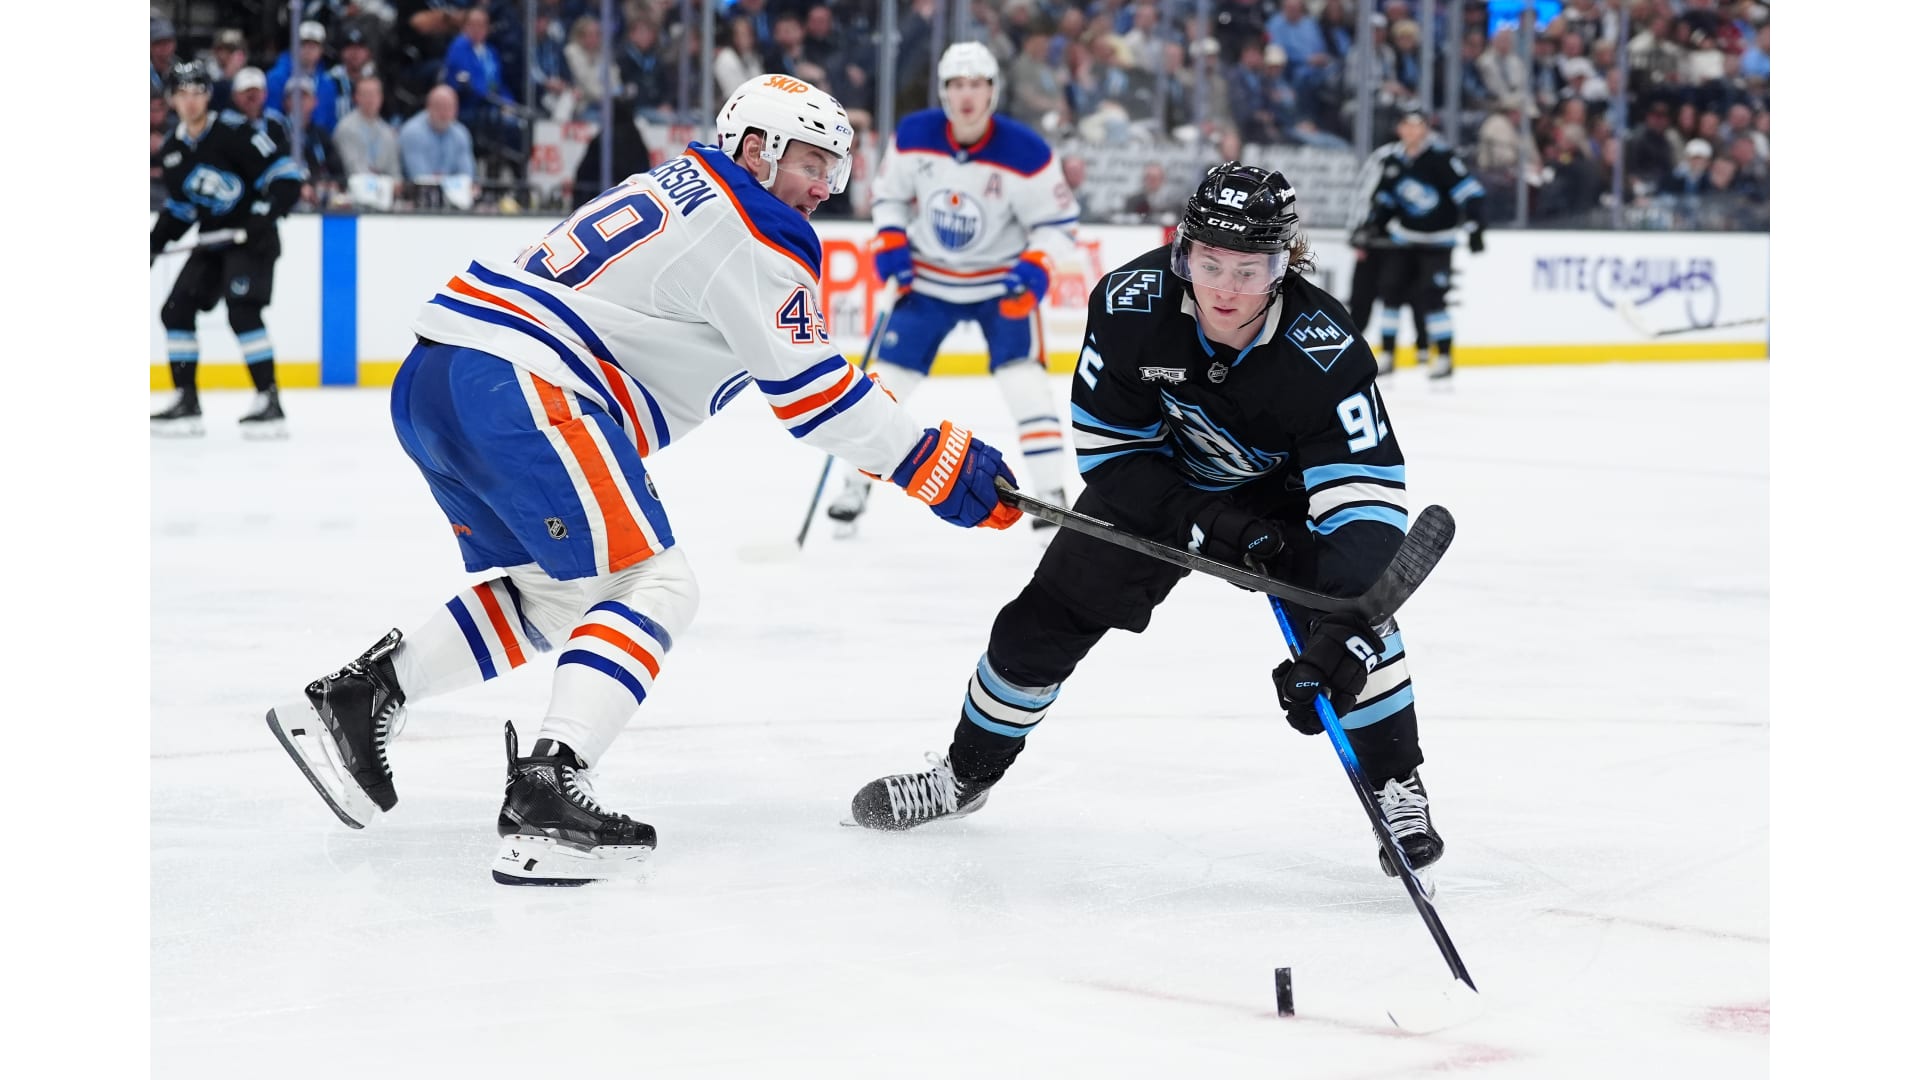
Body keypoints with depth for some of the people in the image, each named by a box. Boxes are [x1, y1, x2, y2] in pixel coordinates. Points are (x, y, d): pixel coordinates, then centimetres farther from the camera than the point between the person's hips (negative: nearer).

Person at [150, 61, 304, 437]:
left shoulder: (234, 132, -16)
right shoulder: (172, 150, 7)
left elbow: (286, 174, -19)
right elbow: (179, 207, 19)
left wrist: (265, 214, -30)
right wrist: (154, 244, 9)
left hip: (253, 237, -8)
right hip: (213, 242, 8)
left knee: (242, 311, -23)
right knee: (176, 310, 2)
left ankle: (269, 403, -19)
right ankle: (186, 403, 11)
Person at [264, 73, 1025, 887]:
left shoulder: (679, 185, 25)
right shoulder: (749, 231, -5)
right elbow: (810, 391, -5)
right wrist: (943, 465, -2)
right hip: (517, 387, -10)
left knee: (550, 595, 22)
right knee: (652, 588, -8)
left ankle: (353, 697, 15)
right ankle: (543, 794, -22)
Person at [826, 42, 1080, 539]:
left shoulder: (1026, 152, -21)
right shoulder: (913, 136, -14)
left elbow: (1058, 219, -11)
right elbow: (889, 193, 4)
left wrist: (1037, 265, -26)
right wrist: (889, 244, -10)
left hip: (1002, 279, -2)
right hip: (928, 276, 2)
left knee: (1022, 377, -17)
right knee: (889, 375, 0)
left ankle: (1052, 494, -9)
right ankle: (855, 483, 16)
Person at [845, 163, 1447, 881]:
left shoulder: (1324, 350, -37)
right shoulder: (1130, 304, -31)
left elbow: (1367, 497, -42)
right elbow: (1109, 447, -20)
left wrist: (1341, 635, -55)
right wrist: (1207, 524, -32)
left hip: (1286, 484, -2)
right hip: (1161, 479, 2)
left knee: (1353, 620, -25)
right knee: (1047, 620, 1)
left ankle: (1398, 791, -6)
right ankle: (966, 772, 25)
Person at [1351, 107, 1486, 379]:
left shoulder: (1441, 157, -18)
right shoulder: (1393, 161, 2)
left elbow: (1471, 192, -21)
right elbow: (1384, 199, 15)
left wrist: (1475, 229, -28)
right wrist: (1369, 228, 6)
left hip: (1437, 239, -6)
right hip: (1403, 236, 6)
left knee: (1432, 296, -13)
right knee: (1390, 291, 2)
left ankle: (1444, 358, -3)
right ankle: (1386, 356, 12)